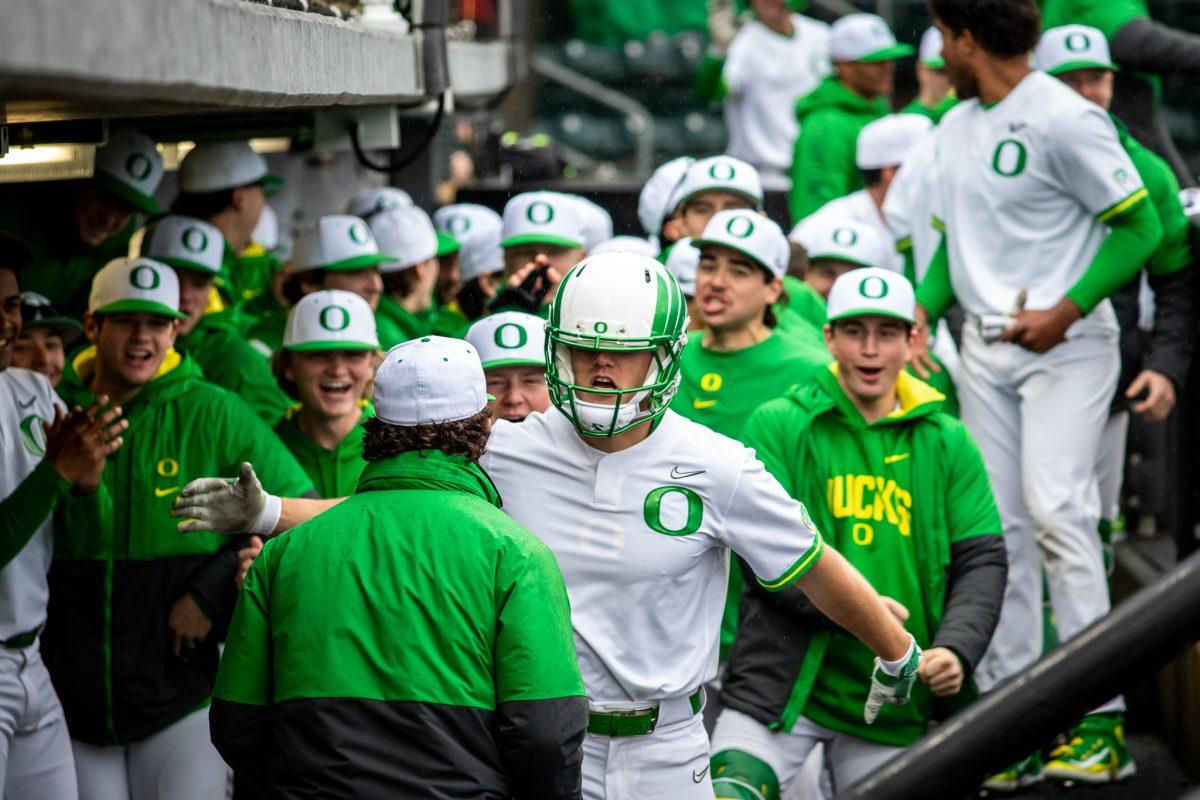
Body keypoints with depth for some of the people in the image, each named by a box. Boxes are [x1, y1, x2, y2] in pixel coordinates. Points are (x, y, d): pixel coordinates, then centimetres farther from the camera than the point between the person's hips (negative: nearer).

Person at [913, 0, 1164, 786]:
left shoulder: (1066, 119, -12)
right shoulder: (955, 129, 14)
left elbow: (1142, 225, -11)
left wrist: (1067, 310, -16)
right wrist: (922, 314, 6)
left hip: (1066, 342, -7)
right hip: (984, 345, 8)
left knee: (1056, 509, -16)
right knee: (1000, 525, 5)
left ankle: (1099, 715, -12)